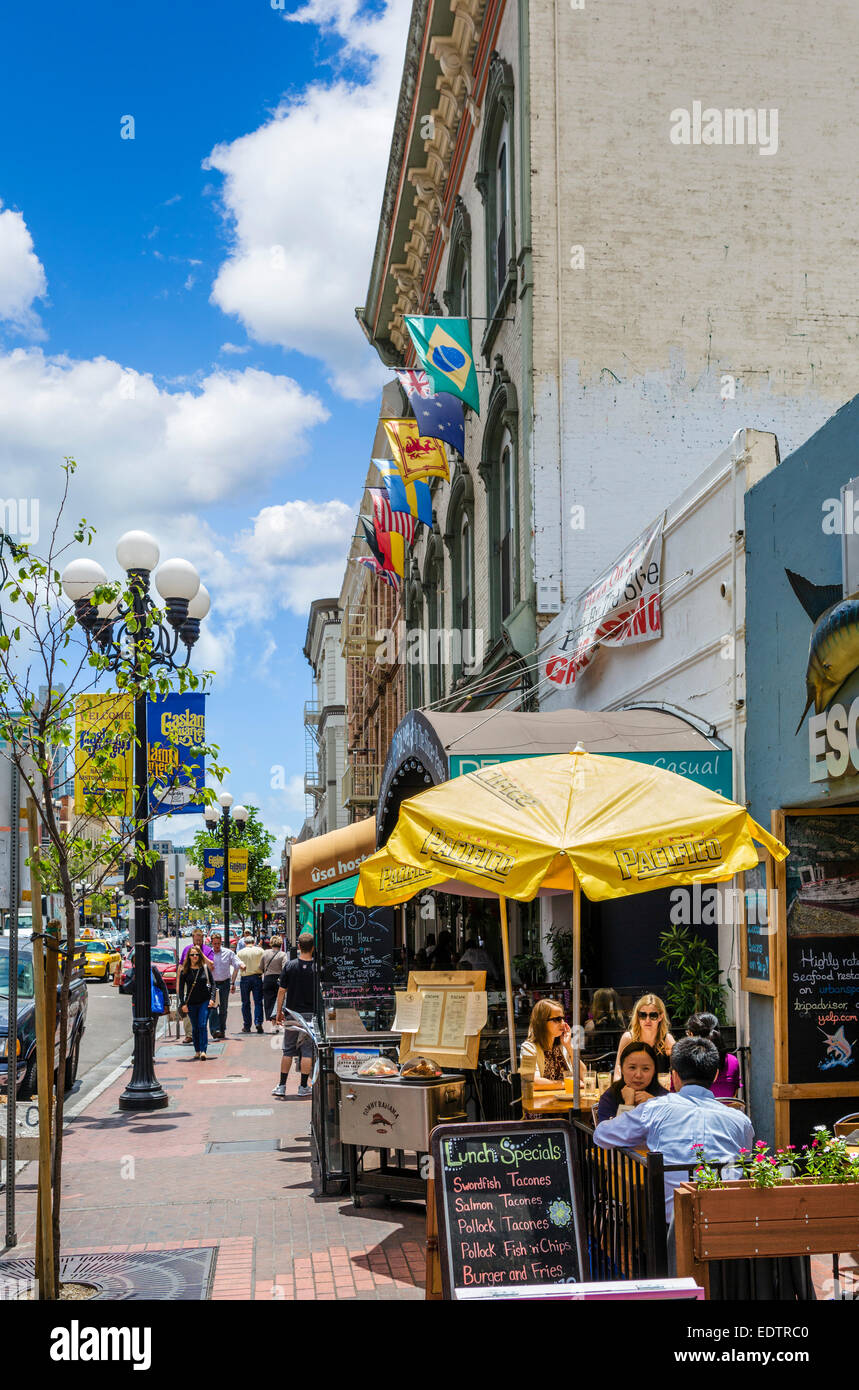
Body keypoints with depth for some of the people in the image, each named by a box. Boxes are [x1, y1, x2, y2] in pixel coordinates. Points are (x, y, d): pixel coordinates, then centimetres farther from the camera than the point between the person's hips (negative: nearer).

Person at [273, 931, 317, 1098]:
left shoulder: (289, 966, -4)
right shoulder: (317, 968, -7)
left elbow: (281, 991, -1)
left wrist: (279, 1012, 8)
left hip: (292, 1014, 2)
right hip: (311, 1014, -2)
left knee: (288, 1051, 11)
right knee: (307, 1051, 5)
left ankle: (281, 1086, 11)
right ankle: (303, 1087, 7)